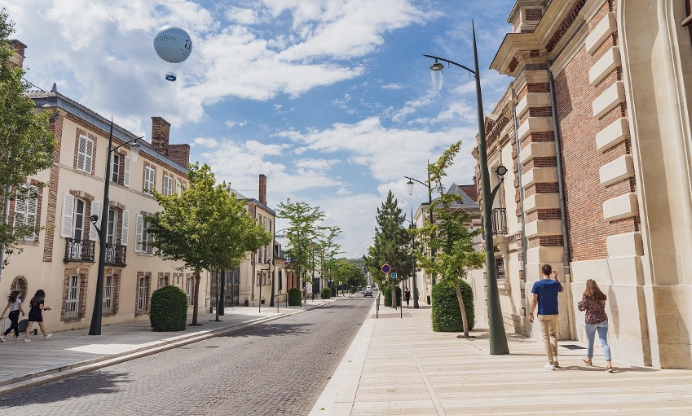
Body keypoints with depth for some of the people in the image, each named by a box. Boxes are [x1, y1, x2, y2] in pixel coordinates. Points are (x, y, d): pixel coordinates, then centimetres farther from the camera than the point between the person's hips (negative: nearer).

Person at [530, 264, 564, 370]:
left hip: (543, 314, -3)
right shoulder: (555, 284, -2)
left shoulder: (537, 284, -11)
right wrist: (556, 278, 25)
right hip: (554, 314, 3)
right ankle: (555, 357, 15)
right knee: (553, 334, 22)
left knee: (546, 337, 2)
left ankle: (551, 363, 2)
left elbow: (534, 301, -11)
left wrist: (531, 313, -3)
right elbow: (561, 289, 23)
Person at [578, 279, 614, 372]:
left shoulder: (586, 296, -10)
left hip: (591, 321, -2)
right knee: (604, 342, -3)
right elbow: (602, 307, 15)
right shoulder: (602, 296, 3)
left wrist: (580, 302, 13)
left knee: (590, 341, 17)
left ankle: (589, 359, 35)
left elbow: (581, 308, -5)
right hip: (603, 320, 3)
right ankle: (608, 363, -16)